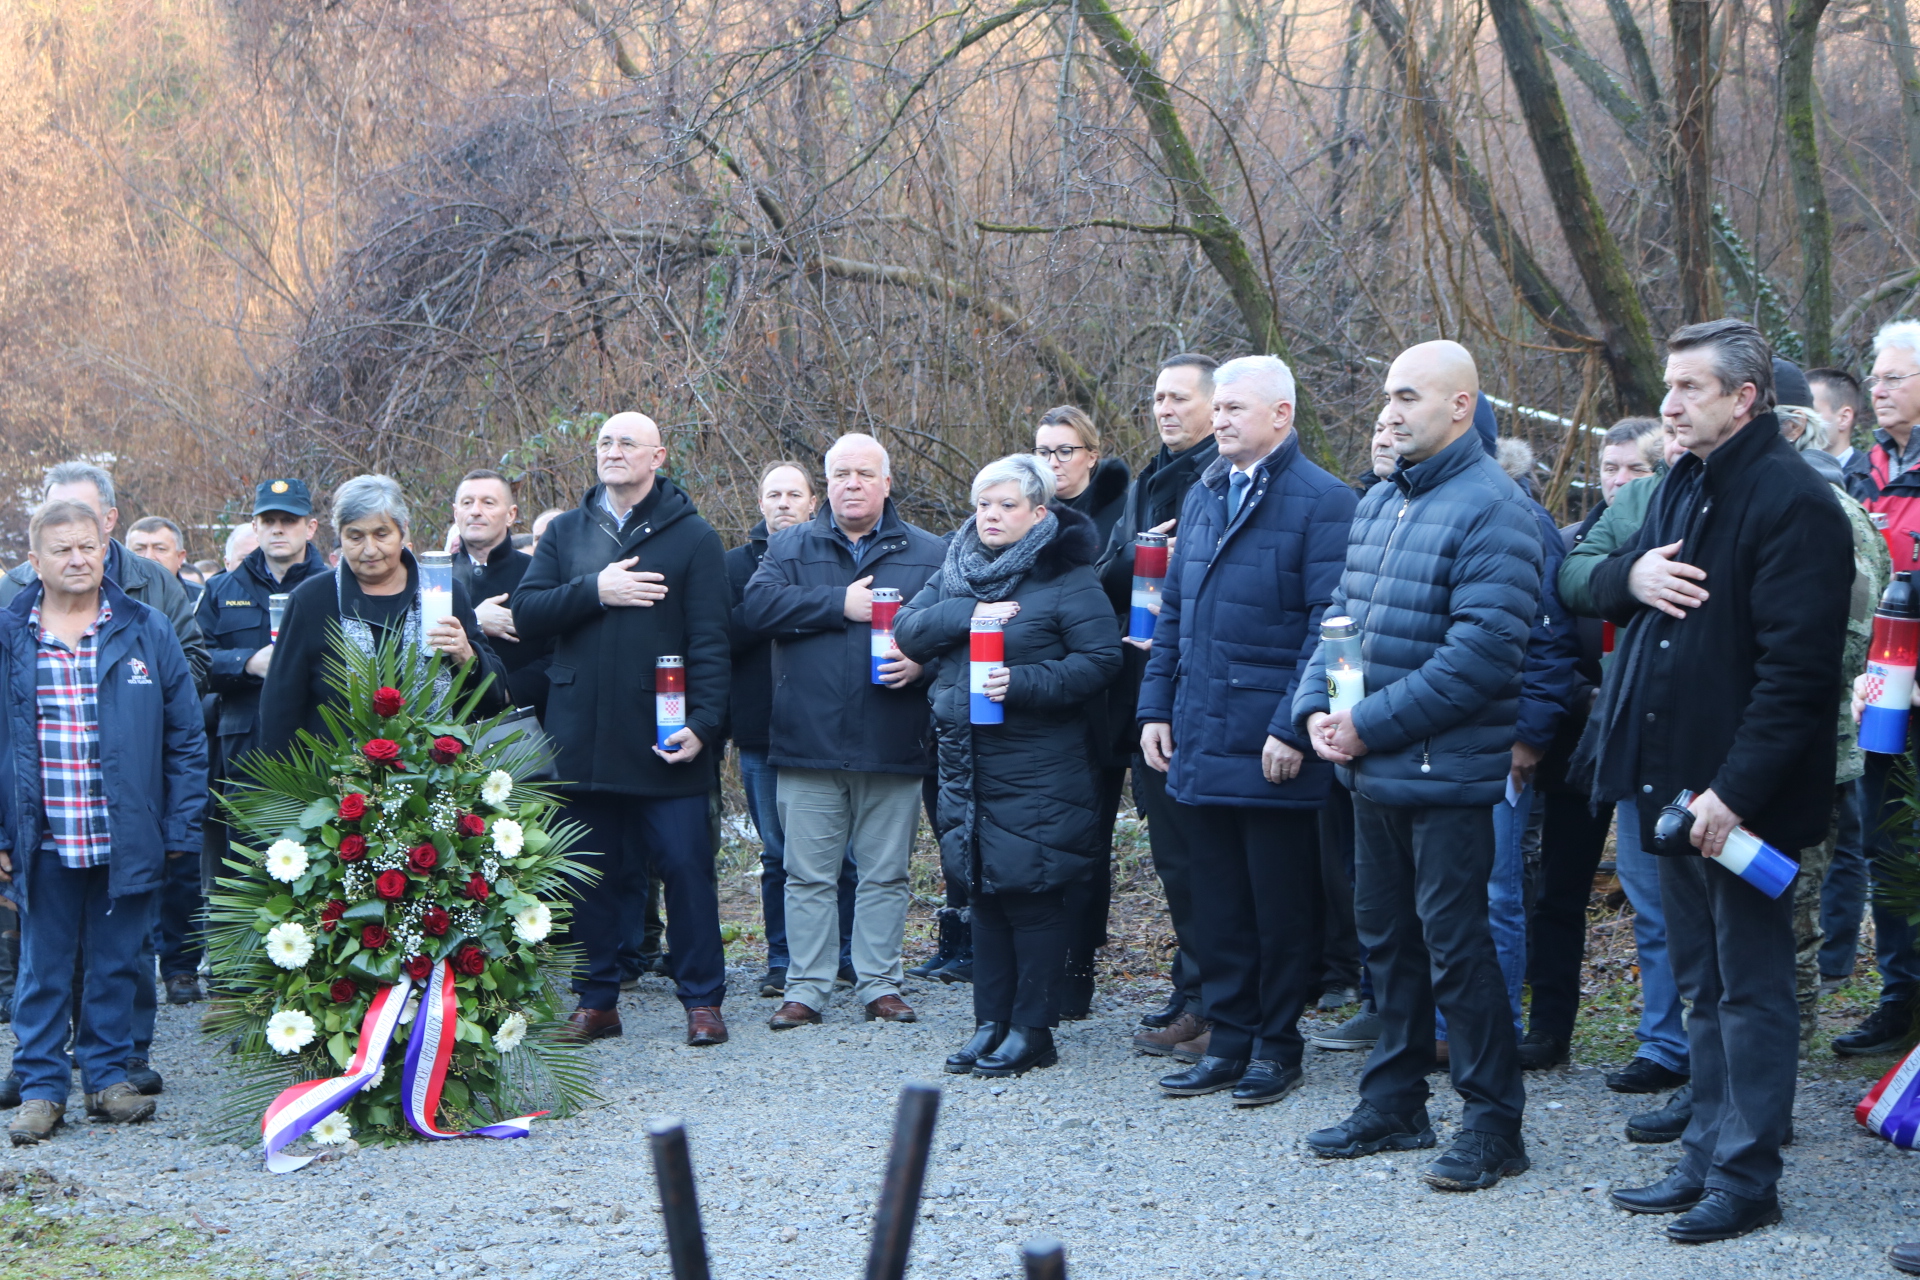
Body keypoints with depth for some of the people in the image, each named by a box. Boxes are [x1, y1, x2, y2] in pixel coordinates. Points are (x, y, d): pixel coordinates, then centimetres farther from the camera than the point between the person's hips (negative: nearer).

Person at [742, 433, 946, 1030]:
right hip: (807, 744, 0)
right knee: (808, 874, 4)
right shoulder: (790, 548, 9)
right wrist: (841, 604, -14)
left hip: (893, 749, 0)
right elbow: (758, 605, -9)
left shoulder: (928, 554, 9)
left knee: (885, 874, 7)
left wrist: (923, 662, -15)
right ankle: (805, 987, 12)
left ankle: (880, 983, 17)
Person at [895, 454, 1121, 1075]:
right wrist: (966, 615, -12)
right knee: (983, 892, 11)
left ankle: (1033, 1030, 6)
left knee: (1032, 895, -3)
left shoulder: (1069, 579, -6)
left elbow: (1101, 660, -13)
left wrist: (1023, 682, -22)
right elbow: (906, 629, 5)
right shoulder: (957, 570, 13)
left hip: (1038, 770, -6)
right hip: (966, 761, 6)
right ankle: (990, 1023, 20)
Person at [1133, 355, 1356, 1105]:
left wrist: (1293, 727, -18)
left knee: (1281, 904, 4)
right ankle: (1228, 1040, 22)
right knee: (1216, 902, 12)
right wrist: (1156, 706, 12)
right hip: (1199, 742, 7)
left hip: (1270, 751, -7)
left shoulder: (1320, 502, -10)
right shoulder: (1203, 496, 14)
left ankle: (1277, 1046, 15)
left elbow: (1328, 624, -14)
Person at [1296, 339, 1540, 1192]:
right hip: (1373, 771, 8)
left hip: (1448, 770, -8)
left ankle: (1492, 1122, 8)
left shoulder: (1489, 508, -15)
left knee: (1453, 939, -4)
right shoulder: (1379, 502, 13)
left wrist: (1374, 722, -18)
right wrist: (1318, 707, -1)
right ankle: (1393, 1105, 28)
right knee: (1385, 931, 16)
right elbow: (1343, 614, 17)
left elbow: (1486, 649, -22)